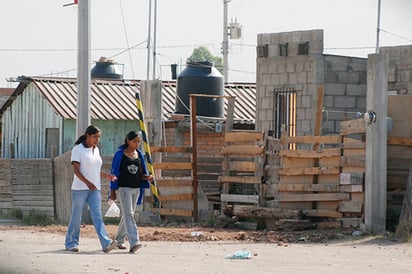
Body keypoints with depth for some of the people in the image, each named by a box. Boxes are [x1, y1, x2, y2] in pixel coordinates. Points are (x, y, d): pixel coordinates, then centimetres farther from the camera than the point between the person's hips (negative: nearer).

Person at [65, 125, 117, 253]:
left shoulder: (96, 150, 14)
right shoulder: (77, 149, -7)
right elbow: (76, 169, -15)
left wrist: (106, 175, 8)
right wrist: (87, 183, -27)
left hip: (94, 189, 5)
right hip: (80, 188, -5)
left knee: (97, 216, -6)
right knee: (76, 217, 3)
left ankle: (106, 244, -19)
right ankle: (71, 243, 16)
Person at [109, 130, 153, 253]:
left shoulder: (140, 155, 9)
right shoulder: (120, 154, -4)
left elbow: (143, 173, 14)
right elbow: (115, 173, -3)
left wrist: (147, 177, -10)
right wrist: (113, 191, -5)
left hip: (136, 189, 6)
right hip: (124, 188, -6)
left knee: (128, 215, 12)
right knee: (128, 215, -14)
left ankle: (119, 240, 27)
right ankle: (134, 242, -25)